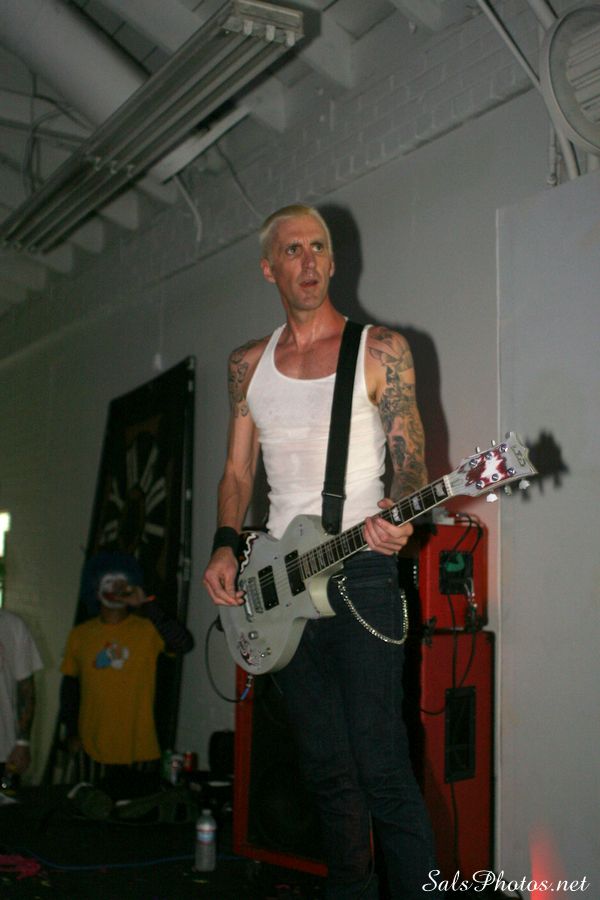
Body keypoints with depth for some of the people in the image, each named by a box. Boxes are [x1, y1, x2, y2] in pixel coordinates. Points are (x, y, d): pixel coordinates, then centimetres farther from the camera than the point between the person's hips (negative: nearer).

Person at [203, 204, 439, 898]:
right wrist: (225, 548, 0)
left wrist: (392, 518, -23)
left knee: (380, 767, -9)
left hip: (361, 569, -4)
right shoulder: (249, 364, 13)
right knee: (328, 771, 10)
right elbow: (238, 470, 16)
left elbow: (412, 461, -2)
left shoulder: (380, 349, 1)